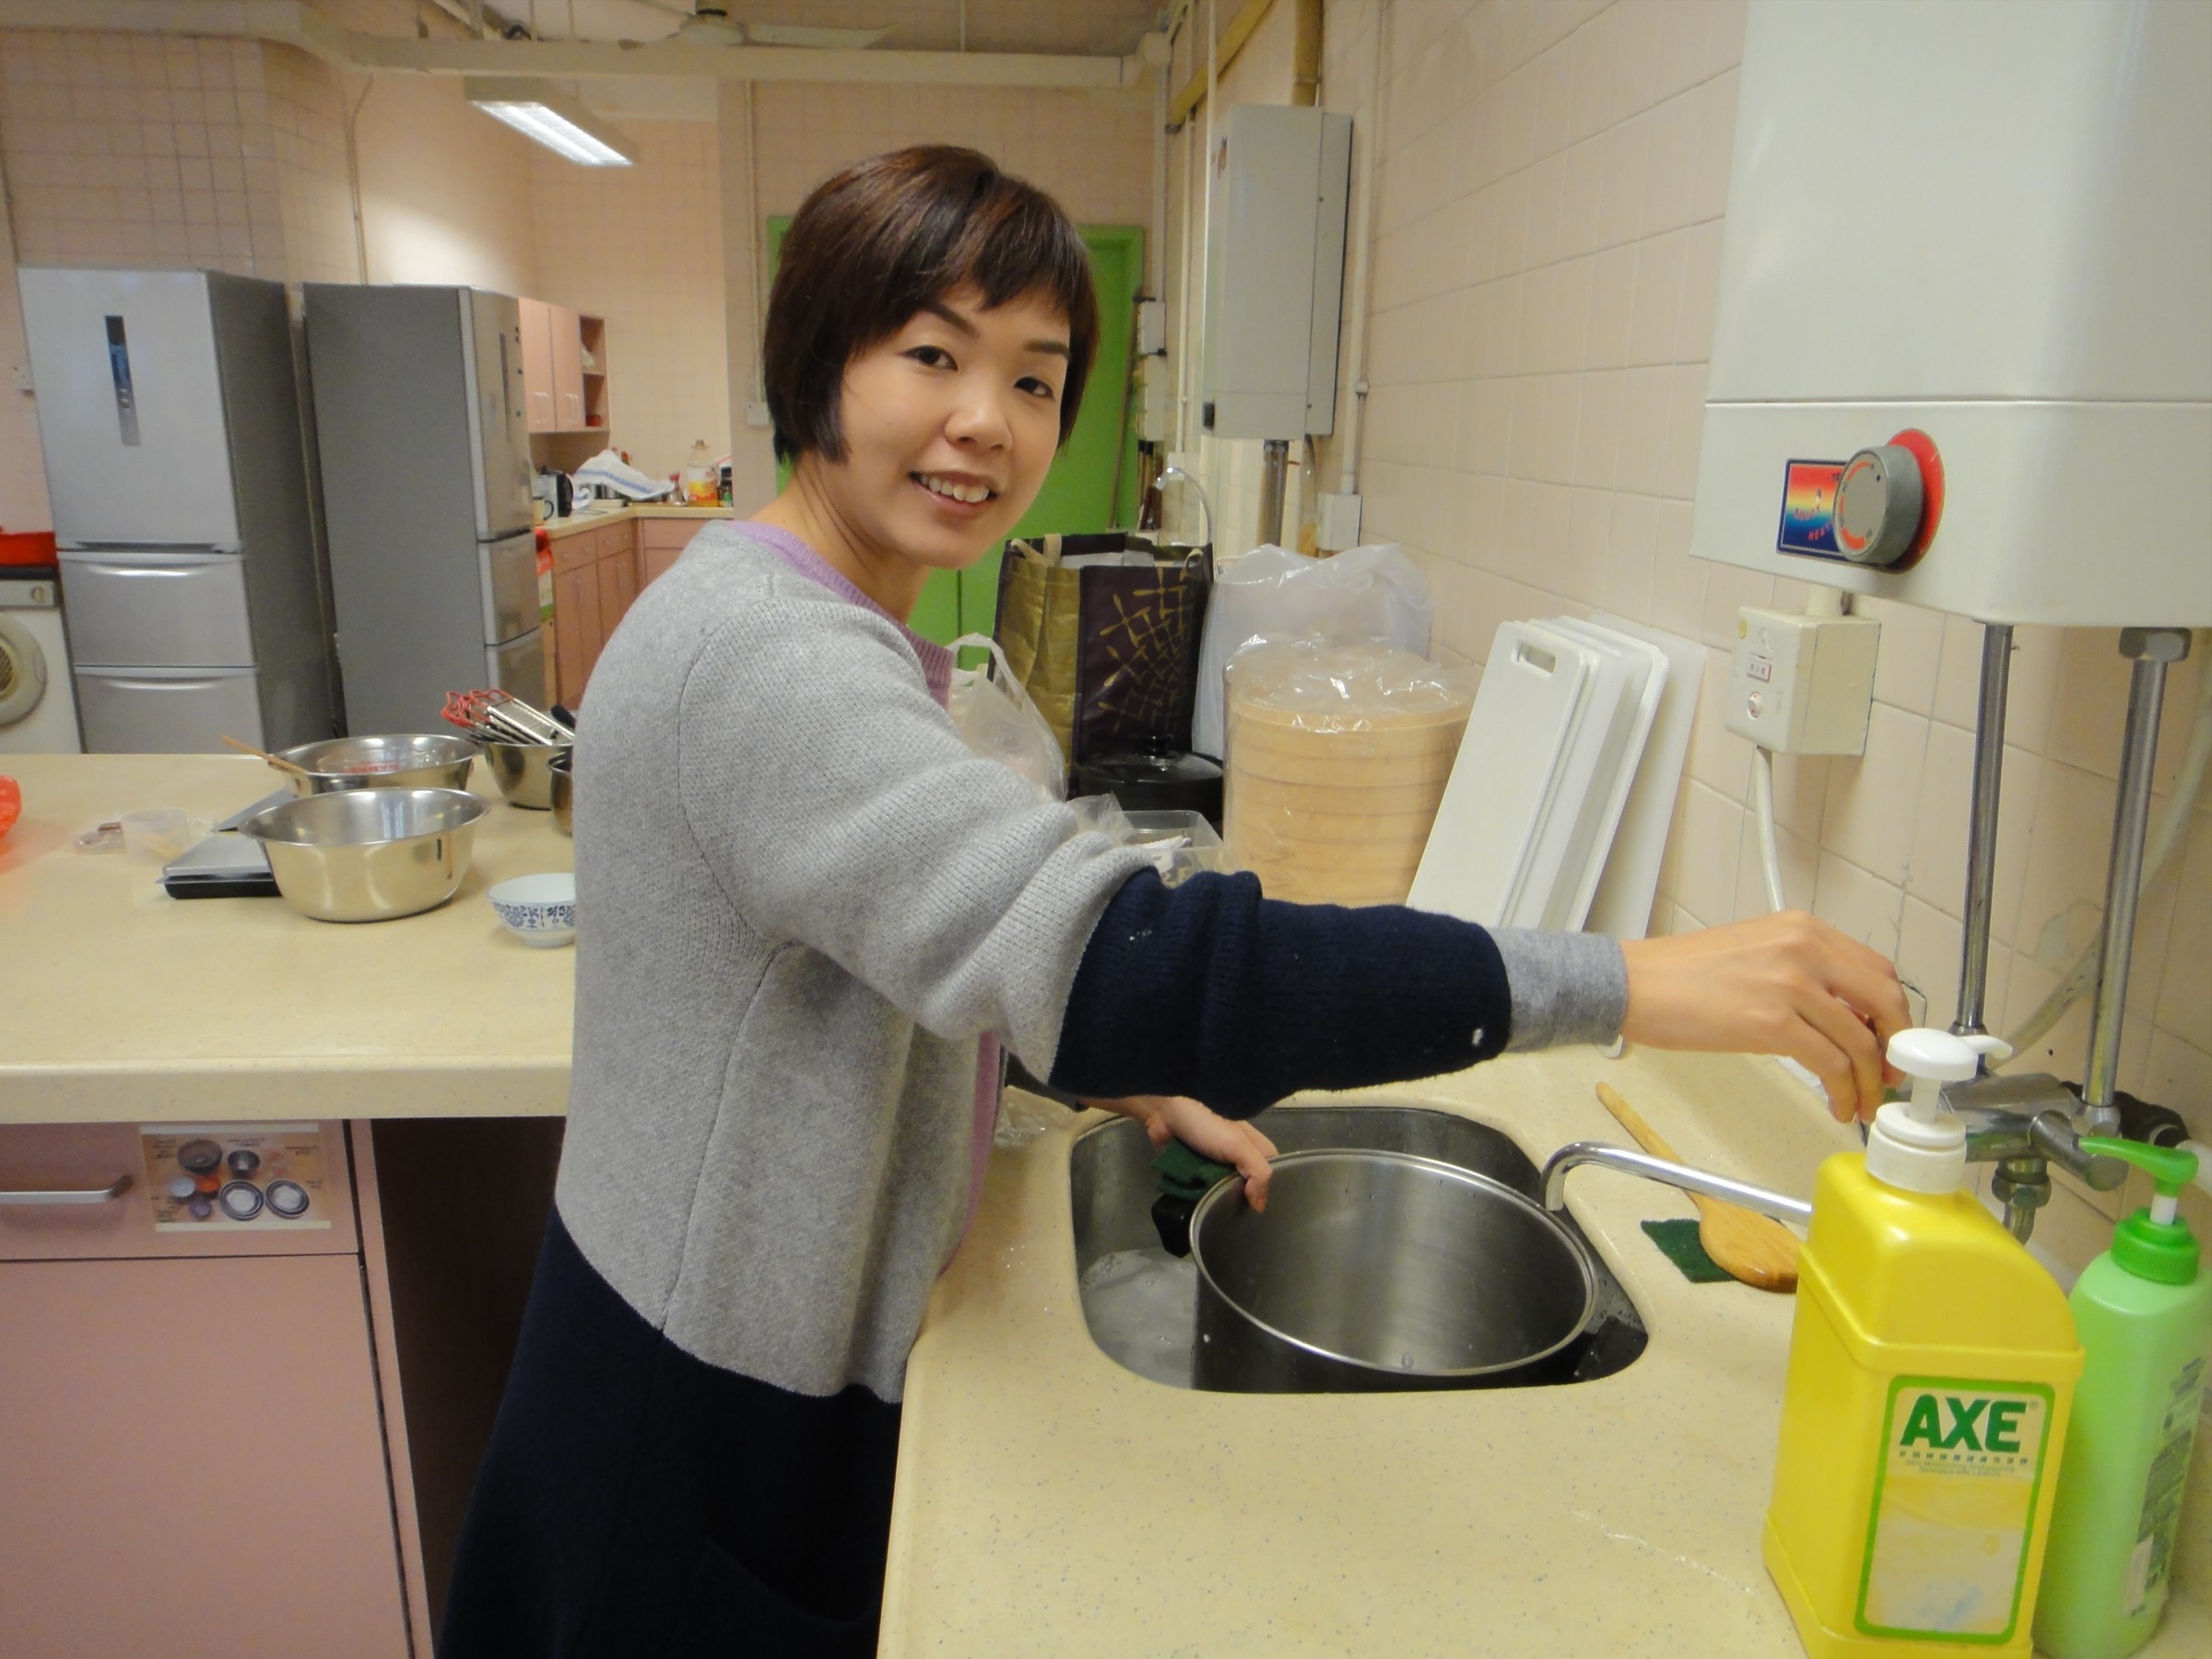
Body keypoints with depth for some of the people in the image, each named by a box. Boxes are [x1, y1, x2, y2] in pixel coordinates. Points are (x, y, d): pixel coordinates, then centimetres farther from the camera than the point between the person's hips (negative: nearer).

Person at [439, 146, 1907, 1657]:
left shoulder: (836, 632, 6)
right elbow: (1112, 956, -39)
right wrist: (1628, 986, -37)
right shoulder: (766, 657, -28)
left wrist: (1134, 1078, 0)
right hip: (712, 1429, -9)